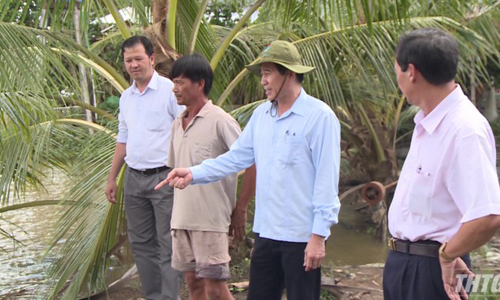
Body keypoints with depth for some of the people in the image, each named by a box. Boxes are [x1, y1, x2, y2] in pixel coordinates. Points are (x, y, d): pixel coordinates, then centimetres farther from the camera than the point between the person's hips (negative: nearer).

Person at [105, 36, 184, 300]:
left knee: (168, 245, -4)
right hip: (134, 179, 7)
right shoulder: (126, 97, 13)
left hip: (163, 178, -7)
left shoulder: (170, 90, -8)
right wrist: (112, 178, 19)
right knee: (141, 243, 11)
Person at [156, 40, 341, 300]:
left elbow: (327, 179, -13)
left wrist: (318, 236, -15)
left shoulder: (320, 117, -11)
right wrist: (194, 173, 0)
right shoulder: (261, 115, 10)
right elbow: (237, 157, 13)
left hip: (301, 237, -7)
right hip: (266, 231, 7)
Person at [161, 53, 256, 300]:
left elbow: (252, 163, -13)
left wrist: (240, 209, -10)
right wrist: (180, 209, 15)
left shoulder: (219, 121, -11)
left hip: (210, 221, -7)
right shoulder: (177, 124, 12)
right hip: (182, 219, 7)